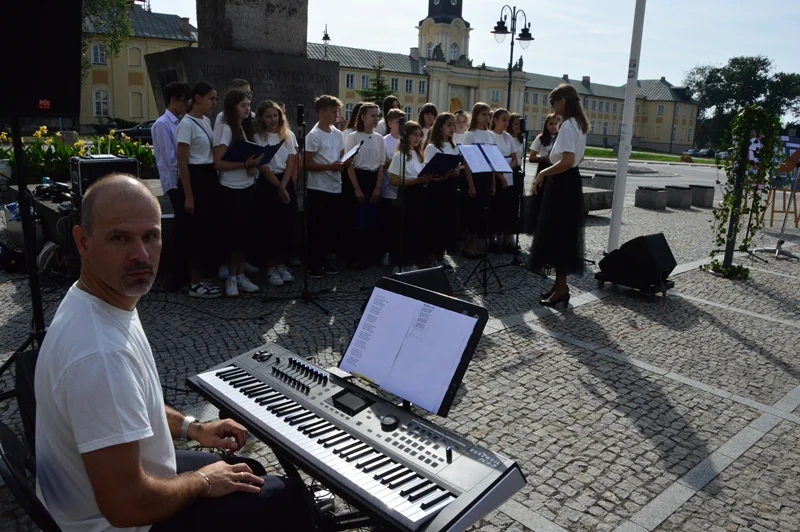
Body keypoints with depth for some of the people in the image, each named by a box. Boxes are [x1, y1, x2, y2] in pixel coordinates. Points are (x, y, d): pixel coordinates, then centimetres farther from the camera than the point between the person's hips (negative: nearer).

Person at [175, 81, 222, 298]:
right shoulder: (187, 124, -13)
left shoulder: (206, 121, 13)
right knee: (197, 232, -4)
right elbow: (182, 163, -16)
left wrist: (215, 181, 16)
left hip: (210, 177, 9)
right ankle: (195, 284, 5)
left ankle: (201, 278, 23)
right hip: (195, 179, -9)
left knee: (209, 230, 12)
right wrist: (188, 196, -19)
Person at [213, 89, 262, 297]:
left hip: (248, 188, 7)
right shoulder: (224, 128, -11)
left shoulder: (245, 127, 13)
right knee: (234, 233, -2)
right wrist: (245, 164, -25)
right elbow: (218, 162, -17)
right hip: (232, 190, -7)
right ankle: (231, 278, 9)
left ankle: (240, 275, 18)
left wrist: (254, 166, -2)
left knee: (245, 233, 9)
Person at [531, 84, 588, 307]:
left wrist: (543, 173, -20)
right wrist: (551, 162, 20)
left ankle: (561, 287, 5)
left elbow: (567, 161, -28)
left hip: (562, 184, -10)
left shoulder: (567, 125, -18)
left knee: (558, 235, -3)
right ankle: (560, 283, 22)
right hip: (571, 182, 10)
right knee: (563, 235, 14)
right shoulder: (578, 124, 13)